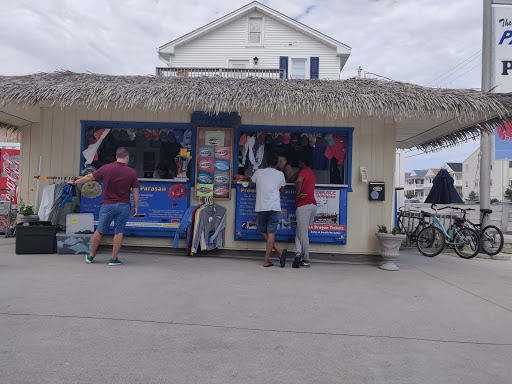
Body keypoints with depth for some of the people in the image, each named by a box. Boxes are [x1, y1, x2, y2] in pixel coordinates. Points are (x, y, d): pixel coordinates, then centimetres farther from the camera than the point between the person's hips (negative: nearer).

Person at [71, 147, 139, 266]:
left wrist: (75, 182, 22)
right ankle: (113, 258, 8)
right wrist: (135, 207, 7)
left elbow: (89, 177, 7)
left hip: (107, 205, 1)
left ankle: (91, 255, 26)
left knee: (100, 231, 12)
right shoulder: (132, 173, -5)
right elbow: (135, 191, -3)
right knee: (119, 232, 5)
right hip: (123, 206, -1)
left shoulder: (106, 168, -3)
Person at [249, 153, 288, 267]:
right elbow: (282, 190, 19)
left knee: (264, 232, 12)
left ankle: (280, 252, -1)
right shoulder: (280, 174, 7)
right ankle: (266, 260, -8)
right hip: (274, 207, 0)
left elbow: (250, 183, 28)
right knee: (271, 233, -1)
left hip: (261, 207, 1)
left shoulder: (259, 172, 10)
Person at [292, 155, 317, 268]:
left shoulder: (303, 171, -4)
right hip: (313, 204, 8)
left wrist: (298, 193, -17)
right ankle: (299, 254, -2)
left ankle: (306, 260, -2)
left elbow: (299, 180, -26)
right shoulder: (312, 174, 24)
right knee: (299, 232, 11)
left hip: (304, 205, -8)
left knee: (302, 234, -4)